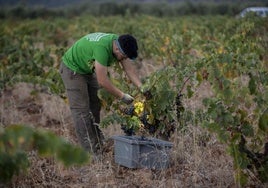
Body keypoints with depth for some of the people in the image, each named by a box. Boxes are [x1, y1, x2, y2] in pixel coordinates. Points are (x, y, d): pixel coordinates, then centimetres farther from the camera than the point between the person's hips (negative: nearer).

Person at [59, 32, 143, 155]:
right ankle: (90, 151, -10)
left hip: (87, 70, 9)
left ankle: (98, 145, 11)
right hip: (72, 69, -9)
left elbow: (129, 68, -10)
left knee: (95, 106, 6)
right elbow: (102, 81, -35)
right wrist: (122, 96, -27)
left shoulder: (120, 44, -13)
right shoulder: (102, 48, -38)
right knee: (81, 110, -10)